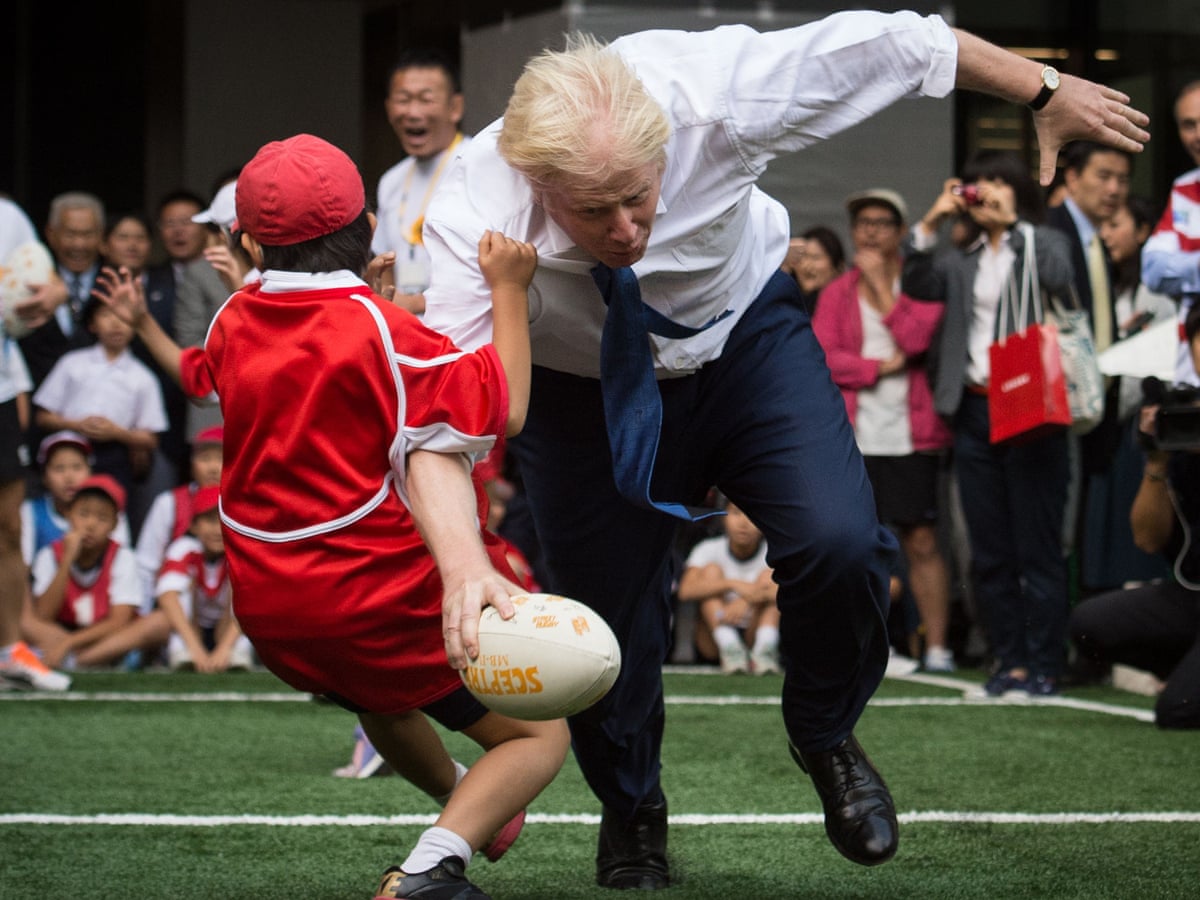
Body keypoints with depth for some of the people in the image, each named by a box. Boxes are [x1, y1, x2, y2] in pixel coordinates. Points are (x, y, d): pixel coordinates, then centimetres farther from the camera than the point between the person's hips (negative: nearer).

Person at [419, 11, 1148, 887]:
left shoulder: (713, 92, -34)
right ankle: (631, 814, 36)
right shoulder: (476, 215, -36)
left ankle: (825, 735, 12)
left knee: (839, 543, -20)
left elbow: (891, 43, -19)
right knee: (606, 618, 1)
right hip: (584, 384, 0)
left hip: (745, 333, 0)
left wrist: (1046, 92, -6)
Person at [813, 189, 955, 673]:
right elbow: (820, 357, 1)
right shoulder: (837, 293, 13)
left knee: (922, 541, -3)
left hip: (909, 432, -2)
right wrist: (881, 367, -8)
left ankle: (937, 647, 0)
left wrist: (881, 283, -7)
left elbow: (917, 338, -12)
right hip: (851, 435, 2)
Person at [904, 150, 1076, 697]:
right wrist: (931, 223, -2)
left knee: (1038, 547, -6)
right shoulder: (962, 261, 18)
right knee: (989, 553, 6)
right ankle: (1010, 661, 11)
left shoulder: (1043, 243, 5)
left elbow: (1060, 278, -14)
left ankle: (1044, 665, -3)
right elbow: (917, 285, 5)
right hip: (974, 410, 5)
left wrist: (1012, 222, -9)